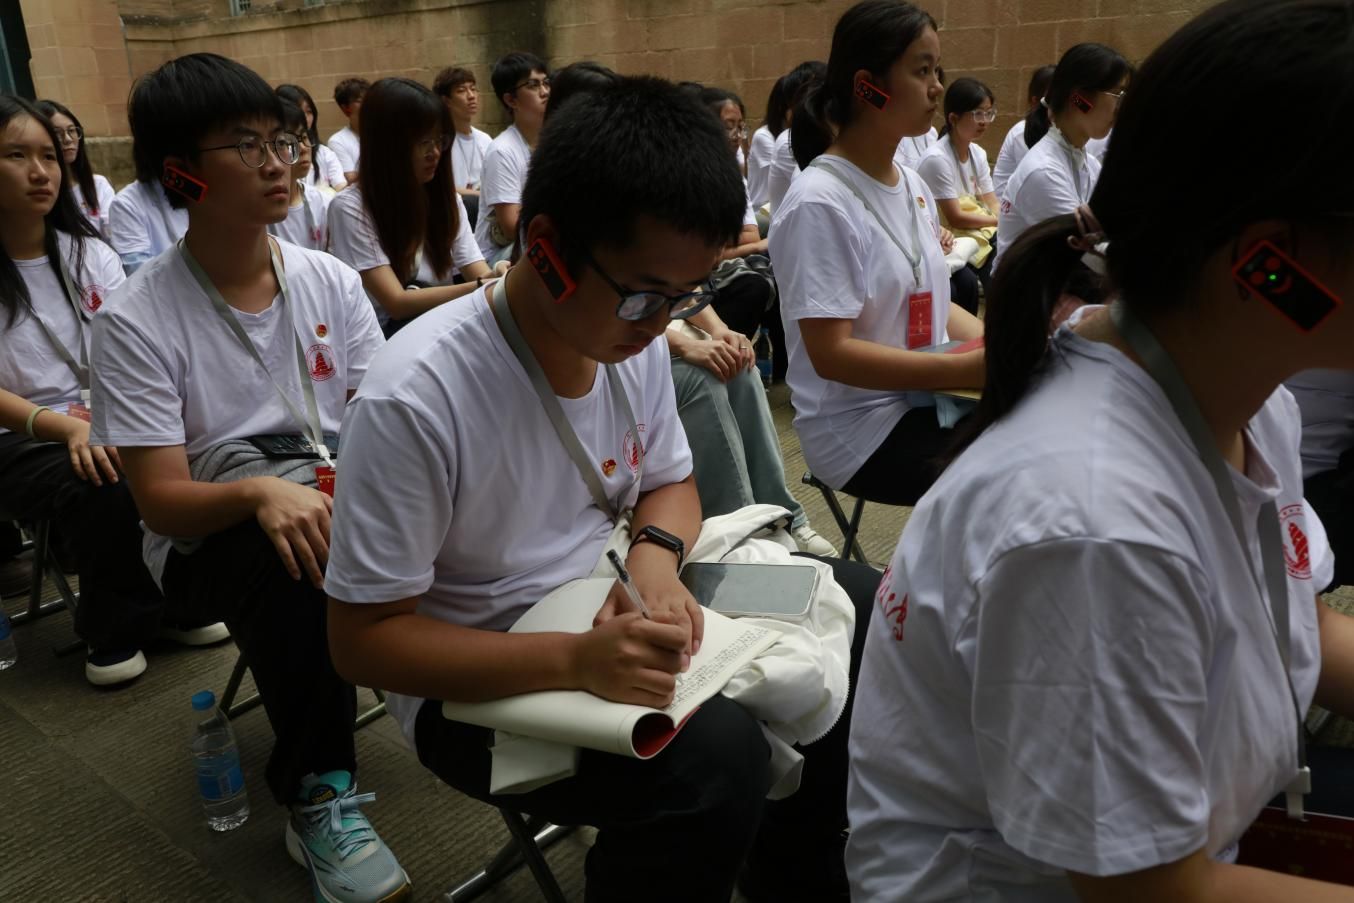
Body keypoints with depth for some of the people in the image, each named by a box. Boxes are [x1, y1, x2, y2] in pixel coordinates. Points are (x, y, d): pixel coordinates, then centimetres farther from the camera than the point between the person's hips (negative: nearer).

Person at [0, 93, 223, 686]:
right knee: (104, 487, -32)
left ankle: (178, 603, -1)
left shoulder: (88, 252, 6)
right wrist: (68, 427, -28)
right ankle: (115, 632, -6)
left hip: (105, 421, 4)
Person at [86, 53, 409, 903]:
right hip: (211, 532, -3)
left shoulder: (333, 282, -1)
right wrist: (262, 490, -35)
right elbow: (162, 502, -15)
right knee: (294, 556, -36)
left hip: (341, 497, 3)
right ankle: (318, 796, -22)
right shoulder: (136, 319, -12)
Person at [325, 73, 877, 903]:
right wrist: (572, 660, -33)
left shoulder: (635, 338, -8)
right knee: (717, 754, -31)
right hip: (478, 679, -6)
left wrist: (657, 554, -16)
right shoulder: (416, 398, -27)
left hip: (611, 620, 7)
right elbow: (365, 639, -21)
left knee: (860, 610, 1)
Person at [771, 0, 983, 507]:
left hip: (927, 398, 8)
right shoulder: (819, 202, -18)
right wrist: (967, 368, -26)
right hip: (860, 427, -7)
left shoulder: (914, 186, 7)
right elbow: (831, 355, -22)